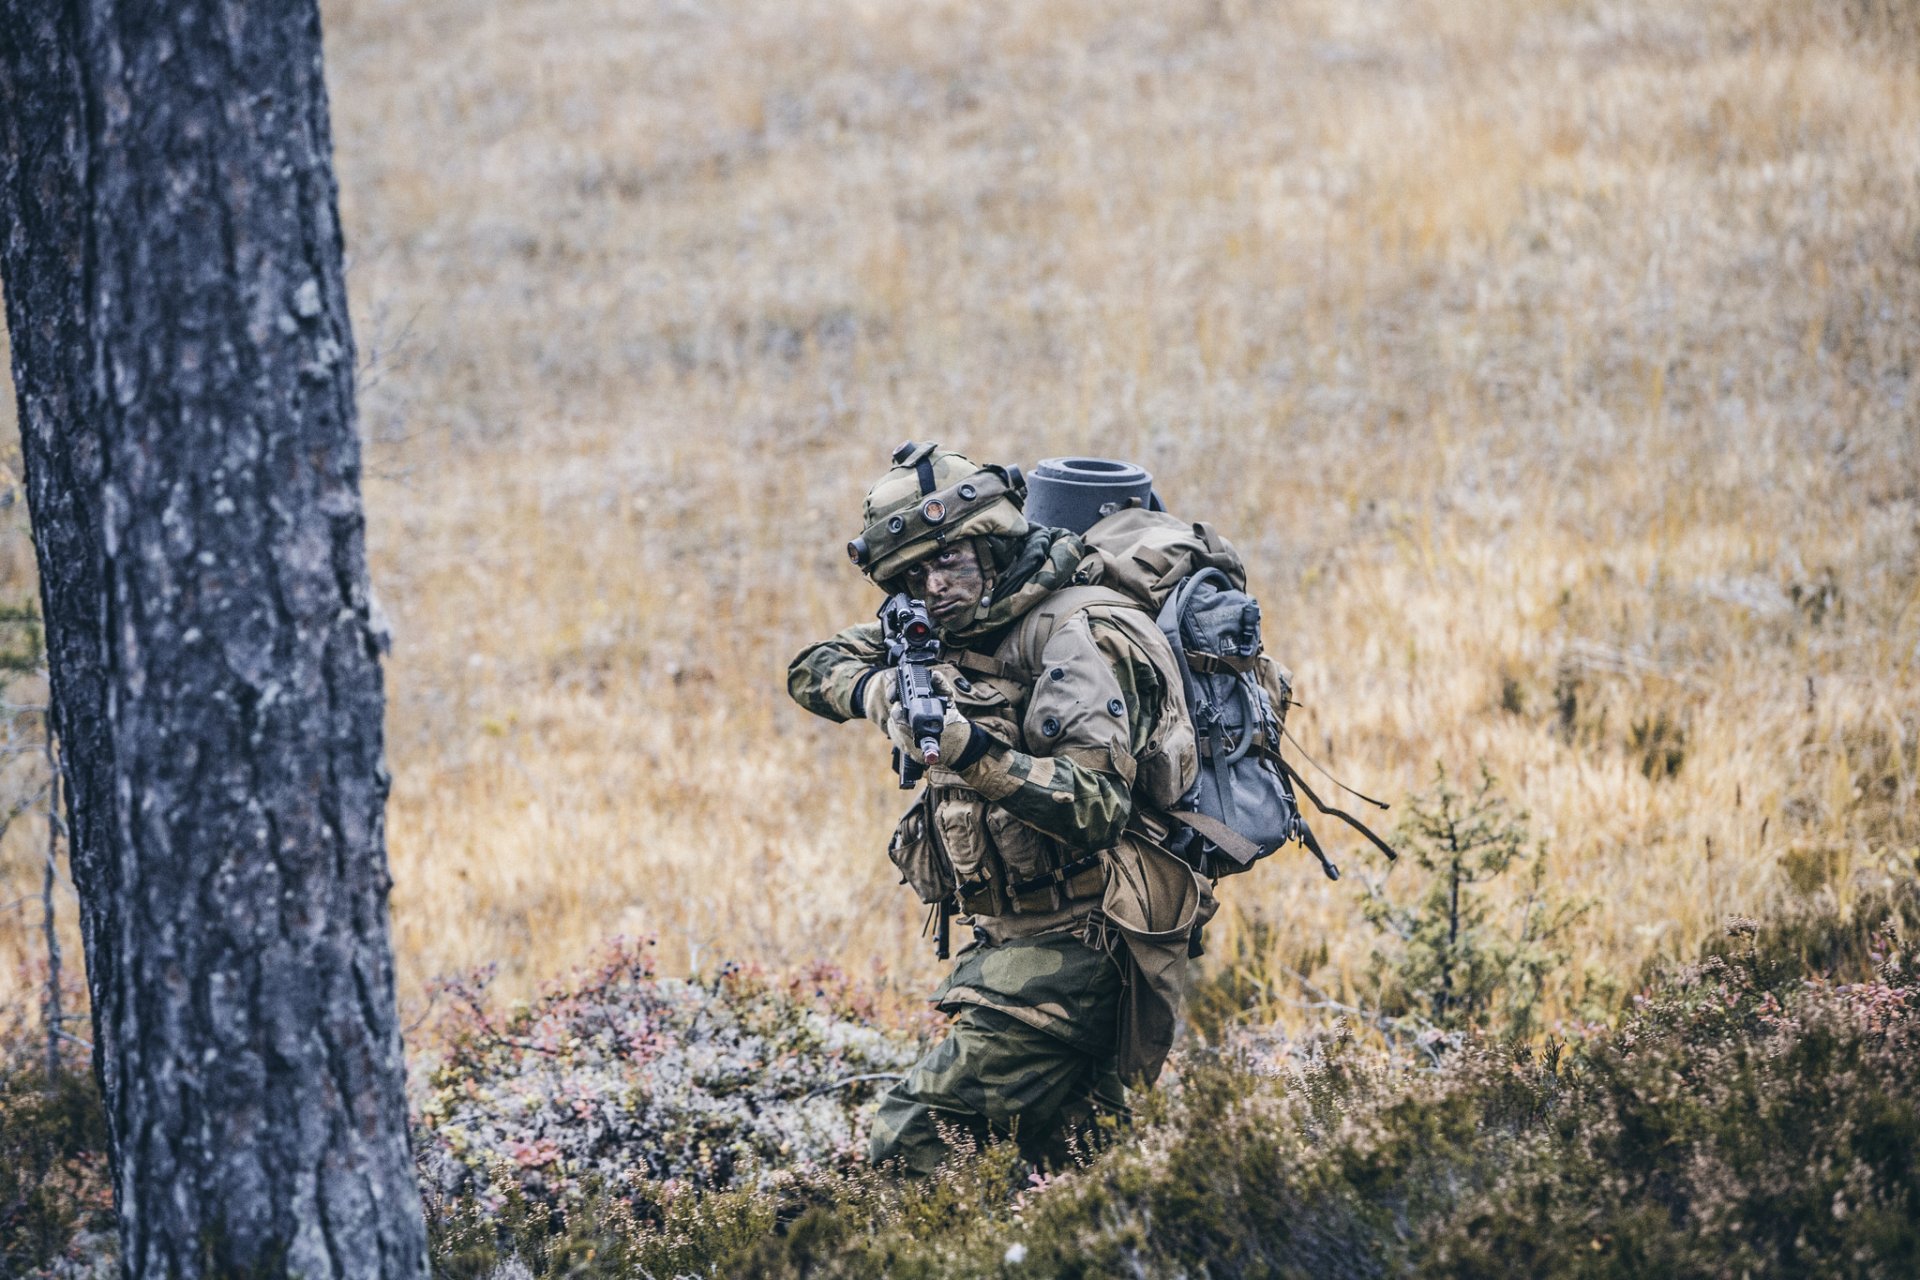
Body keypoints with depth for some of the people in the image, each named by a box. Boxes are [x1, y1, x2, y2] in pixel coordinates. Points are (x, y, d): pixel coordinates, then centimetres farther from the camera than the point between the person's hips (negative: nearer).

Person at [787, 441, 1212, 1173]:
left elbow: (1098, 805, -26)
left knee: (915, 1139, -18)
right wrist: (878, 690, -11)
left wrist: (975, 756, -38)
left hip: (1077, 943, -10)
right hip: (1015, 938, 10)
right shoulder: (958, 632, 10)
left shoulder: (1072, 633, -16)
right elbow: (813, 671, 11)